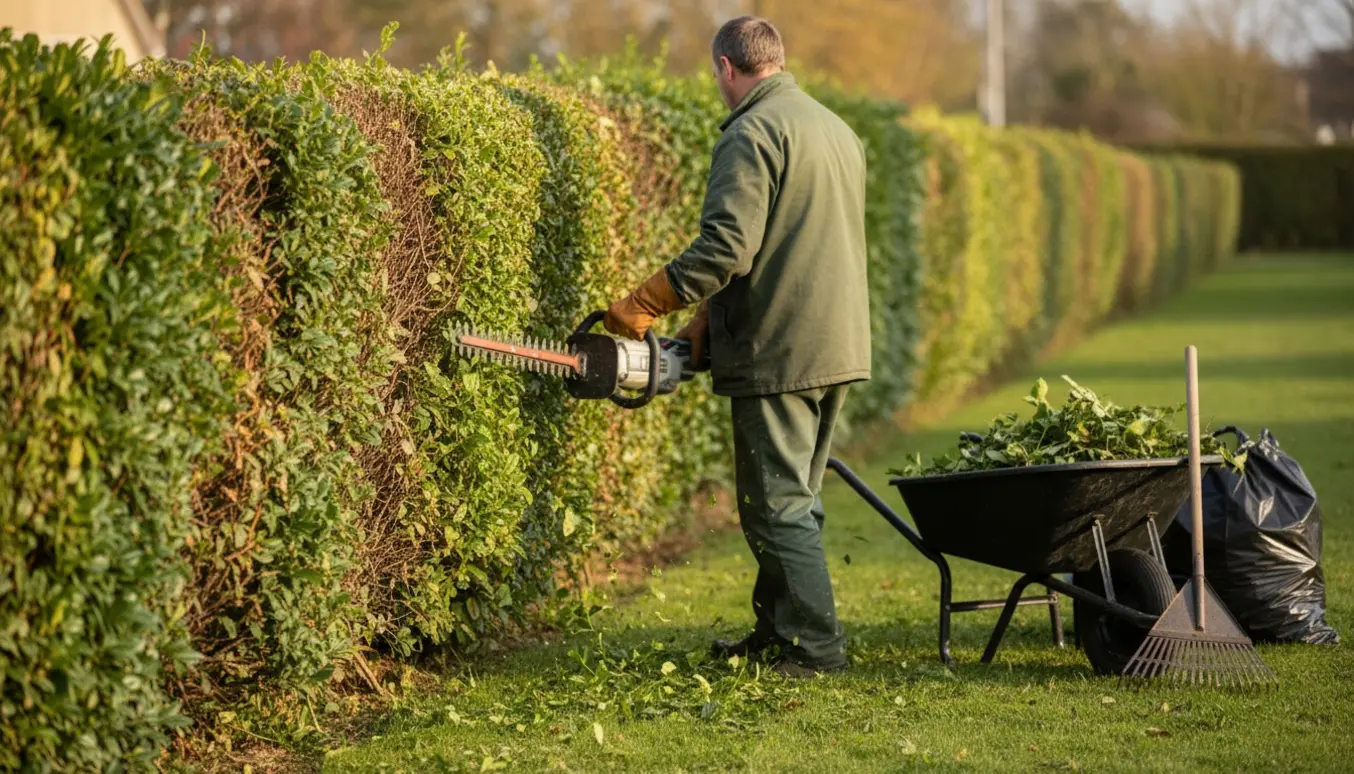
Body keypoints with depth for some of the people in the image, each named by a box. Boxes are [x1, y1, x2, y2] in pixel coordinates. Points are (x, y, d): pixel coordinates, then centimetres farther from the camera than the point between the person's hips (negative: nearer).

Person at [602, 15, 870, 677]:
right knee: (794, 501, 16)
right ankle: (777, 632, 21)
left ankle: (814, 647, -3)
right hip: (838, 349, 9)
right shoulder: (838, 130, 17)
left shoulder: (752, 134, -13)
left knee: (777, 506, -3)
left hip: (779, 355, -9)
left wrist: (641, 307, -17)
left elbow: (726, 248, -23)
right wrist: (709, 319, 16)